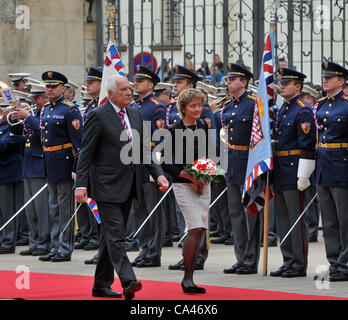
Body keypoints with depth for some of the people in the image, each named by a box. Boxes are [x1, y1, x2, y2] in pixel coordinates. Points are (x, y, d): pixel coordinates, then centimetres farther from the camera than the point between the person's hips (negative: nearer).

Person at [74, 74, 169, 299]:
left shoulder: (135, 115, 13)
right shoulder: (98, 116, -8)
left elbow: (144, 150, 17)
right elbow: (86, 153, -8)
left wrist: (158, 174, 3)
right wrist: (81, 185, -15)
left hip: (128, 186, 7)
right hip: (107, 186, -7)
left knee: (111, 236, 12)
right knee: (115, 236, -13)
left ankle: (102, 285, 19)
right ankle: (128, 282, -23)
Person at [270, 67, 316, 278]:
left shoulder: (303, 111, -11)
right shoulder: (282, 110, 16)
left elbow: (308, 146, -16)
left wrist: (303, 175, -20)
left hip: (294, 171, -9)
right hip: (280, 173, 9)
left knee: (296, 218, -5)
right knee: (283, 219, 11)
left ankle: (300, 265, -1)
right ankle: (288, 261, 17)